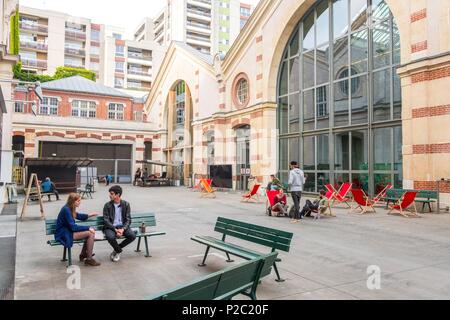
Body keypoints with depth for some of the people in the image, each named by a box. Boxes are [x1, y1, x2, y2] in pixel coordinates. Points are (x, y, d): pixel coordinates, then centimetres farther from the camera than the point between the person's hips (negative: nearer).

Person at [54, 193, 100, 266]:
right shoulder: (66, 210, -22)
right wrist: (88, 228, -19)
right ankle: (89, 259, -9)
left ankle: (83, 255, 15)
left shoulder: (70, 209, 6)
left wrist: (89, 215, 14)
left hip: (68, 231, 10)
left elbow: (78, 216, 28)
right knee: (90, 234, -17)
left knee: (92, 231, 5)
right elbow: (73, 227, -23)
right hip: (64, 235, -10)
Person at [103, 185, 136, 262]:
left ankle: (116, 251, 1)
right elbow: (106, 220, -7)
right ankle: (119, 250, 0)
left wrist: (123, 229, -20)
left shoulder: (126, 204, 0)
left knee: (132, 236, -24)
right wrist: (115, 229, -21)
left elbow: (128, 219, -2)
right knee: (110, 237, -34)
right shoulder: (107, 205, -2)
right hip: (111, 227, -1)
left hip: (122, 226, 2)